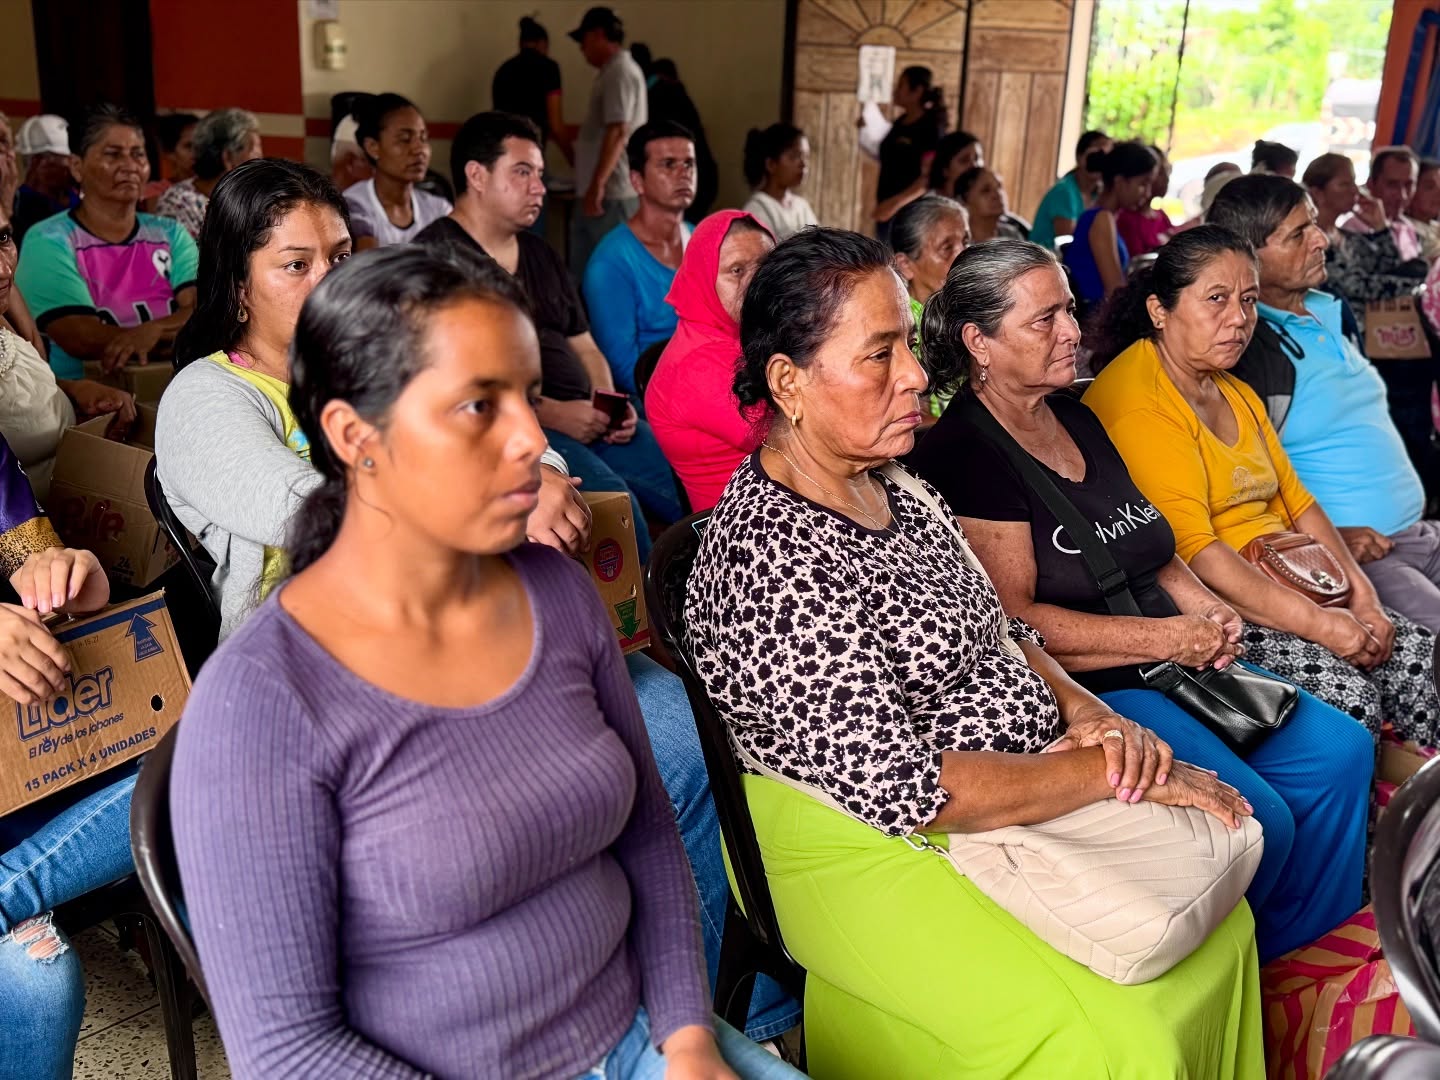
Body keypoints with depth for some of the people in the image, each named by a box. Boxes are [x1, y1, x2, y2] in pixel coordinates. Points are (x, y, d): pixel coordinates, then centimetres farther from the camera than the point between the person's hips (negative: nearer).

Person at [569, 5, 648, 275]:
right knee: (582, 271, 11)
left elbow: (618, 132, -23)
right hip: (603, 192, 10)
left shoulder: (619, 72, -13)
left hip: (611, 194, -10)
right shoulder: (614, 71, 19)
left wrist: (597, 184, -27)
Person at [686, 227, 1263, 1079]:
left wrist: (1082, 707, -4)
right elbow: (898, 786, -26)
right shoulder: (769, 557, -25)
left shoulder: (886, 482, 4)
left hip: (1011, 799, 9)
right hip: (871, 853, -8)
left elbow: (990, 628, 15)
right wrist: (1117, 771, -18)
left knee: (1224, 927, 7)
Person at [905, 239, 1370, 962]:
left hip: (1175, 658, 9)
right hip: (1078, 689, -9)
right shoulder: (963, 456, -14)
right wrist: (1166, 638, -16)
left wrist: (1206, 608, 2)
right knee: (1258, 819, -19)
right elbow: (1012, 619, -19)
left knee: (1340, 751, 2)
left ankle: (1298, 956, 17)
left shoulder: (1075, 417, 14)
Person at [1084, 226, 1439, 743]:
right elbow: (1190, 549, -22)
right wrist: (1316, 623, -22)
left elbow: (1297, 502, 15)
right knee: (1343, 689, -24)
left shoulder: (1235, 392, 18)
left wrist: (1361, 595, 0)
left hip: (1288, 591, 9)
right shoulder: (1135, 403, -14)